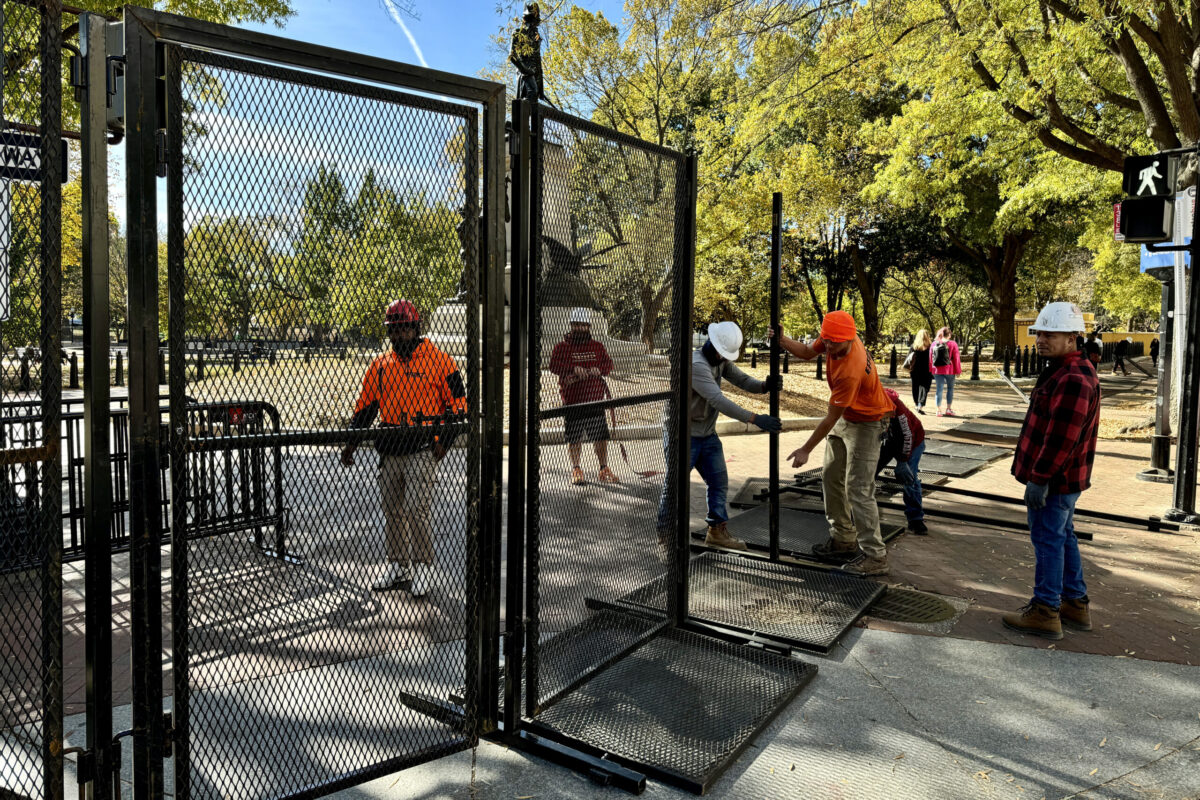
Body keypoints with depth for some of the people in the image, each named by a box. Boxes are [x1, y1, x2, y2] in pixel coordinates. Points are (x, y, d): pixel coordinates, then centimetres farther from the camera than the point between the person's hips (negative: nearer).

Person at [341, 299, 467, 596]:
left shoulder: (439, 361, -2)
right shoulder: (379, 365, 12)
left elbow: (457, 403, -1)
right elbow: (364, 407, 16)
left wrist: (444, 439, -10)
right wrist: (351, 443, 10)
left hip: (423, 449, -5)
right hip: (389, 451, 5)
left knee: (415, 509, -9)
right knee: (392, 510, 11)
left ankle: (422, 567, 7)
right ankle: (397, 564, 26)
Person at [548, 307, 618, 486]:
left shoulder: (597, 347, 14)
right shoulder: (562, 347, 3)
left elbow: (608, 364, 6)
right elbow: (554, 365, -12)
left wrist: (598, 369, -15)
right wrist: (574, 369, -25)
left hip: (595, 398, 3)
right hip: (572, 399, -3)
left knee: (601, 436, 4)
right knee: (574, 438, 1)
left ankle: (604, 470, 16)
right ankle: (576, 471, 15)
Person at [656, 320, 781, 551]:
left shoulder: (721, 361, 4)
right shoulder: (696, 365, -27)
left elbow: (742, 381, -1)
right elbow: (718, 400, -35)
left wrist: (766, 385, -24)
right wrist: (755, 419, -39)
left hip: (708, 434, 9)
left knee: (719, 482, 12)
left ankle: (717, 531, 25)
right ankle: (665, 536, 14)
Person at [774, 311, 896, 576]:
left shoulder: (851, 371, -36)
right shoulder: (833, 338, -13)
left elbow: (831, 418, -28)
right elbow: (807, 352, 8)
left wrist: (806, 450, -19)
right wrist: (782, 340, -12)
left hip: (866, 425, -9)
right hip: (845, 418, 9)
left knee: (858, 490, -11)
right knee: (831, 479, 15)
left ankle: (875, 556, -3)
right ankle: (844, 539, 28)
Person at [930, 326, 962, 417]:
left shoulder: (934, 344, 5)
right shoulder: (953, 344, -6)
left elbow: (930, 358, 9)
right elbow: (956, 358, -6)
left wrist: (931, 370, 15)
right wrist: (958, 371, 1)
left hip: (937, 371, 3)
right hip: (949, 370, -3)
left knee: (939, 389, 6)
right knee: (950, 388, 13)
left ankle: (939, 410, 2)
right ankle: (949, 409, 11)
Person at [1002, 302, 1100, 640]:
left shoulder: (1073, 379, -23)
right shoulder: (1062, 371, 13)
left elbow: (1061, 438, -26)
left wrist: (1039, 479, -22)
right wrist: (1040, 475, 21)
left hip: (1054, 480, -11)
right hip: (1061, 478, 11)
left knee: (1047, 539, -3)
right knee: (1063, 536, 19)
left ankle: (1045, 612, 7)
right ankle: (1076, 605, 31)